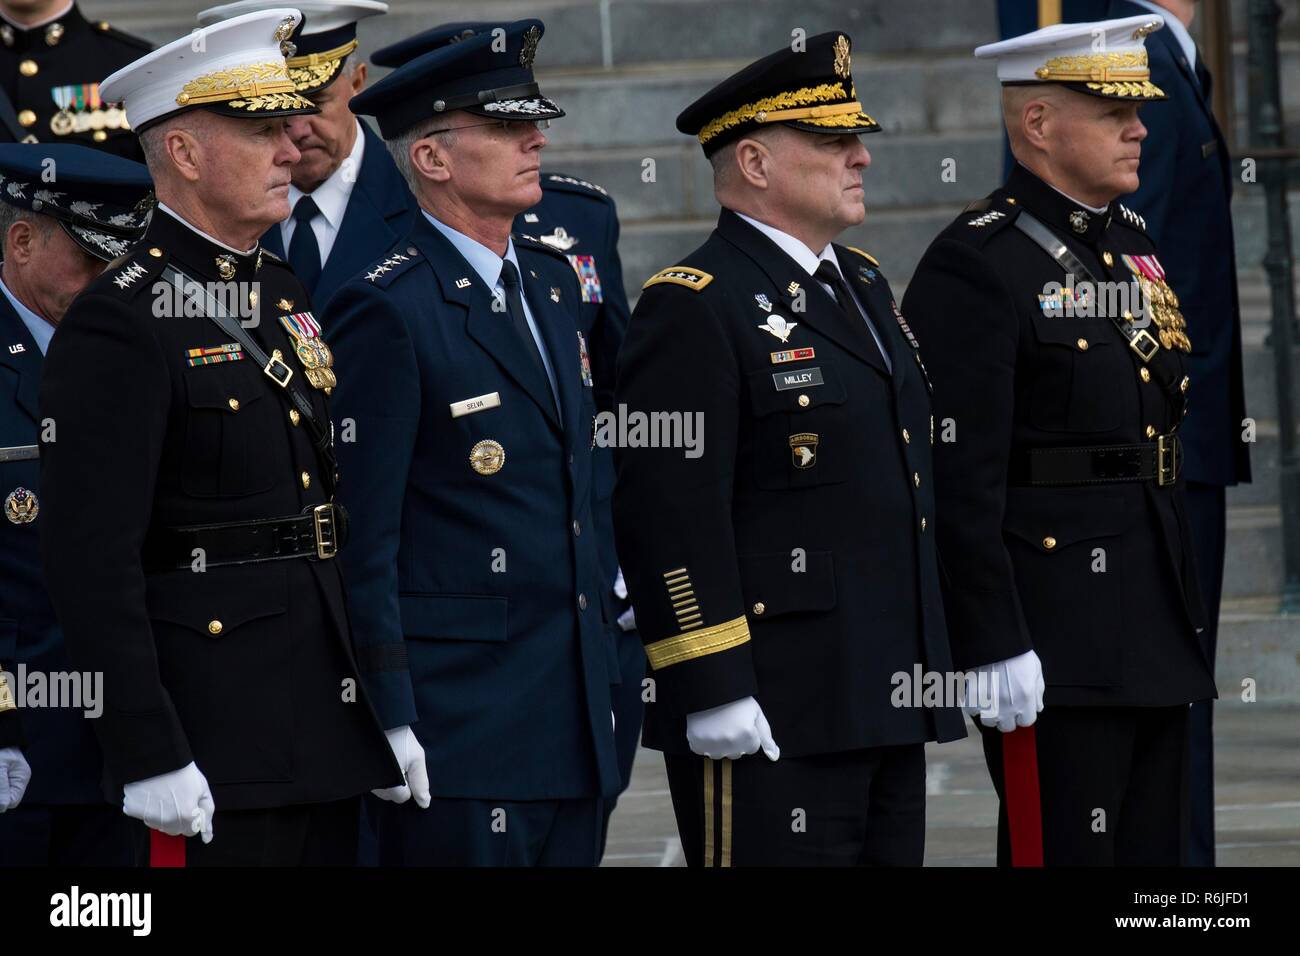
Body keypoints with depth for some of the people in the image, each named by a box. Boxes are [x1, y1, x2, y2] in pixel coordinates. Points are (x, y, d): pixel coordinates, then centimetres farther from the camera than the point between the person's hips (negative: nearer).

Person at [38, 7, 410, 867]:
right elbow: (92, 560, -17)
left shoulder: (292, 301, 15)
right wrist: (149, 757, -21)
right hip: (215, 740, -8)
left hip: (330, 723, 8)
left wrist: (390, 708, 14)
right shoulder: (119, 327, -11)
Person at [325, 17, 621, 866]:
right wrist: (392, 725, -16)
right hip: (461, 723, -8)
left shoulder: (552, 282, 14)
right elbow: (364, 541, -13)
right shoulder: (389, 311, -11)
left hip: (575, 722, 8)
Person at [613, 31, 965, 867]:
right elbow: (672, 515, -17)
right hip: (771, 716, -9)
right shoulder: (693, 310, -12)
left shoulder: (861, 283, 17)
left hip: (885, 697, 9)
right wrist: (713, 693, -21)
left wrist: (928, 666, 22)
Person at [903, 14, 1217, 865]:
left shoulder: (1132, 245, 15)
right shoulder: (977, 267, -12)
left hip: (1154, 623, 9)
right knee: (1069, 848, -7)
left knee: (1154, 848, 10)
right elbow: (960, 476, -17)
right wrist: (993, 644, -20)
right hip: (1054, 641, -9)